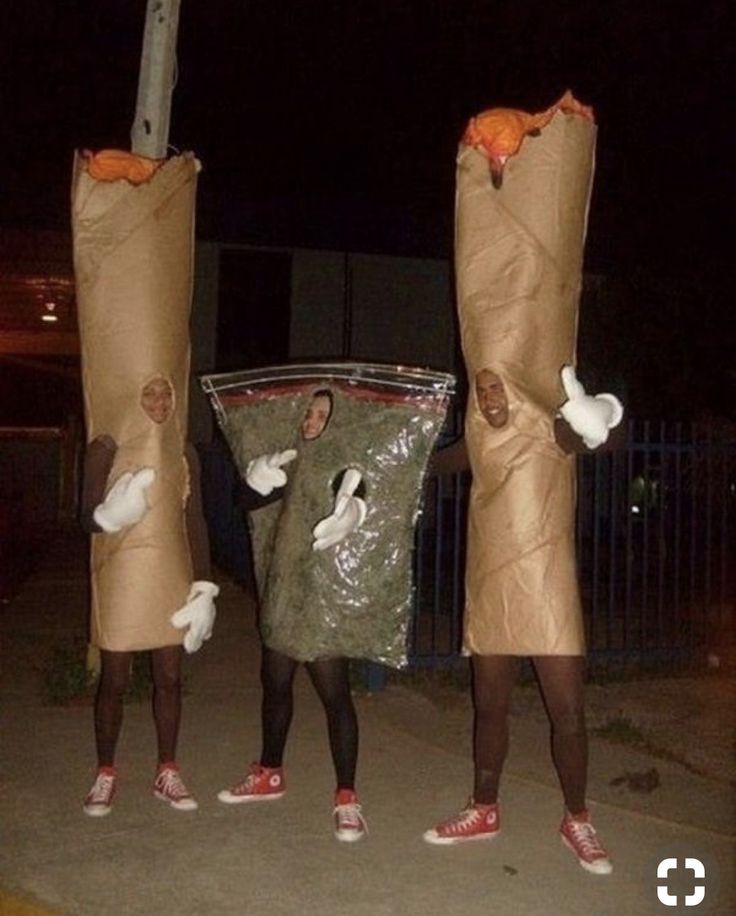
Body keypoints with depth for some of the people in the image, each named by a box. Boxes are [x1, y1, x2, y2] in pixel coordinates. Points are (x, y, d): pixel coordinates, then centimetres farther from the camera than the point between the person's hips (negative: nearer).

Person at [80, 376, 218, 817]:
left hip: (172, 578, 3)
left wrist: (204, 586, -1)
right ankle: (106, 774, 24)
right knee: (114, 681, 6)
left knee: (170, 677, 10)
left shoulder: (184, 452, 5)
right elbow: (88, 518, -7)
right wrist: (112, 514, -31)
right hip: (120, 578, -3)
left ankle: (167, 772, 25)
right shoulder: (105, 449, -6)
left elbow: (195, 522, 5)